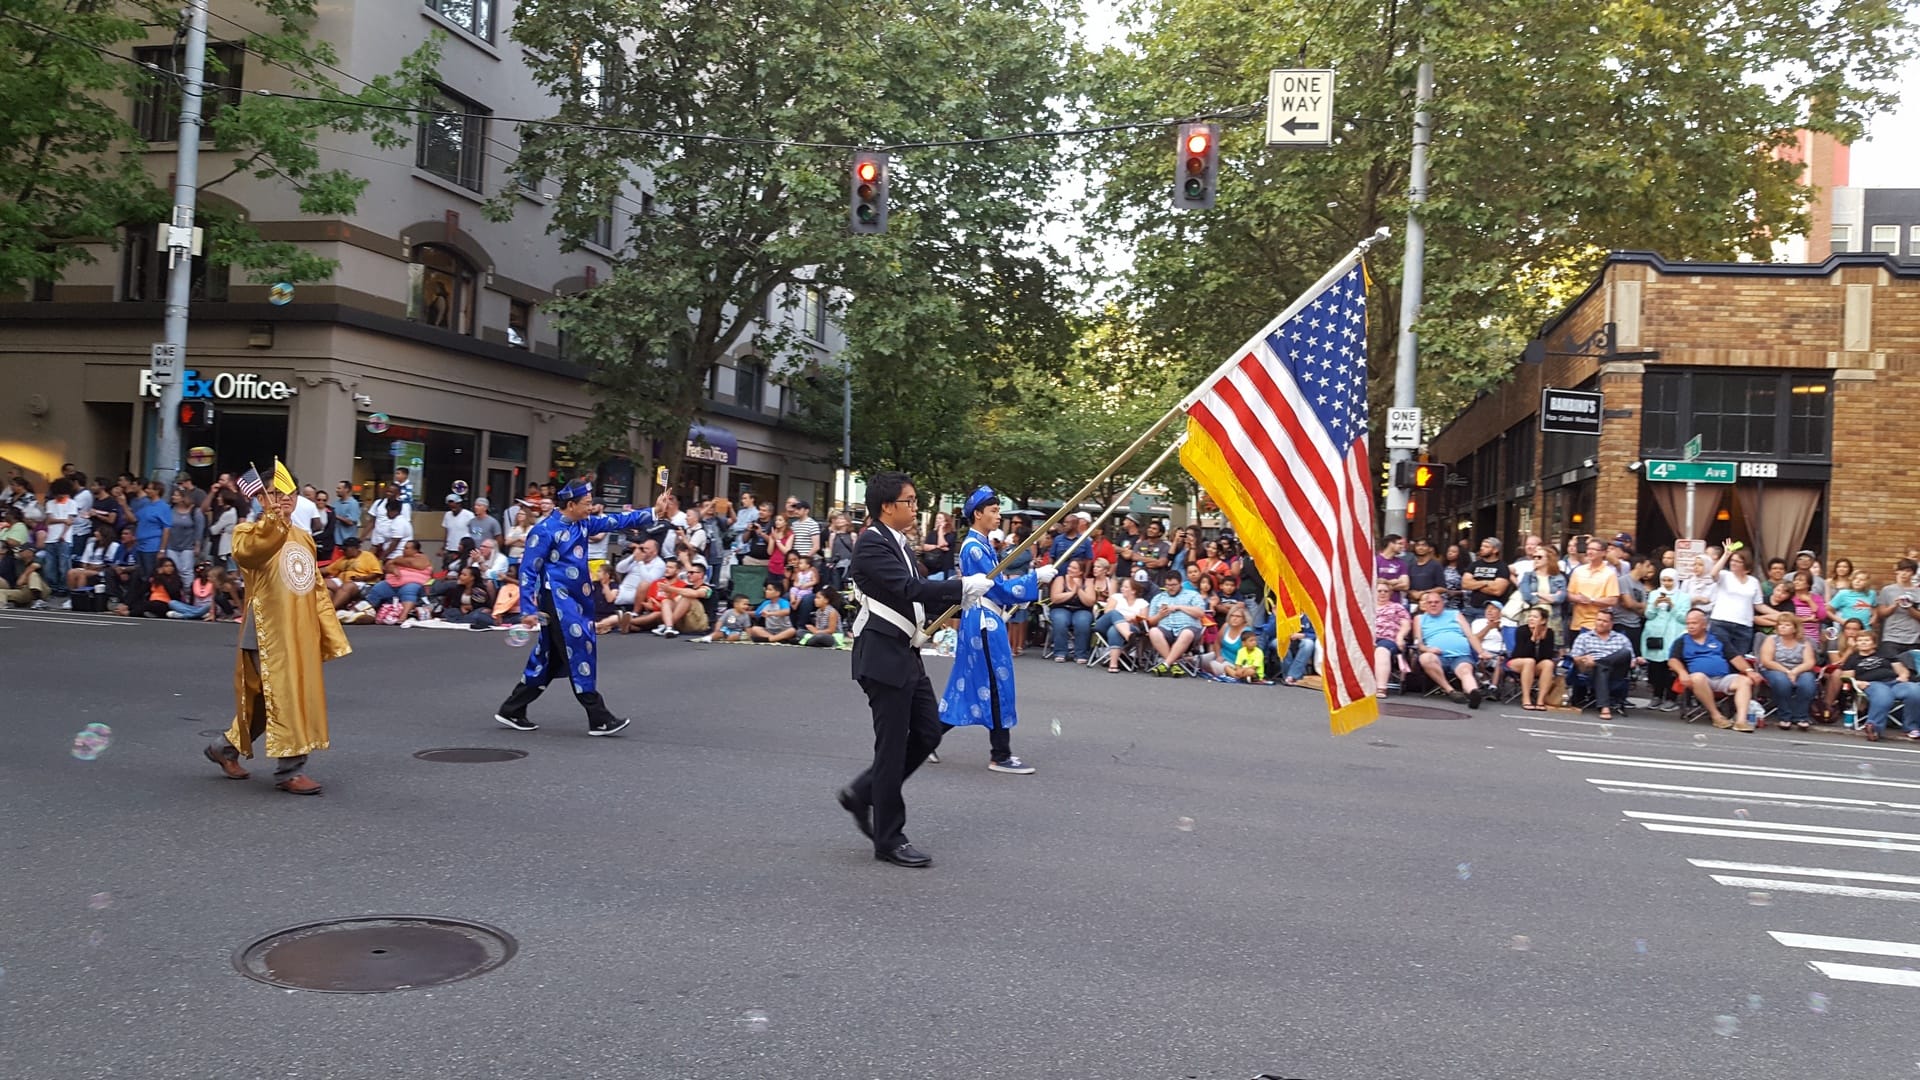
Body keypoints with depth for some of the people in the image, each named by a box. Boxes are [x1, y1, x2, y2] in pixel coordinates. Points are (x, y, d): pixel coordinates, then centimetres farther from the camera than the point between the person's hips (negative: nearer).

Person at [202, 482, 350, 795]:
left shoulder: (304, 537, 15)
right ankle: (289, 769, 1)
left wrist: (331, 634, 12)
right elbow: (245, 551, -31)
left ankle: (227, 747, 34)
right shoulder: (251, 532, -4)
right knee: (284, 697, -7)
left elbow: (317, 590, 17)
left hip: (301, 634, 7)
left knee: (266, 697, 16)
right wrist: (272, 517, -45)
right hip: (270, 632, -7)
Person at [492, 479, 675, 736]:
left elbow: (618, 521, 7)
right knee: (580, 655, -7)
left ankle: (511, 711, 23)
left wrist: (654, 513, -3)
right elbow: (528, 571, -11)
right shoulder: (544, 531, -13)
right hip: (558, 601, -9)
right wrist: (527, 610, -15)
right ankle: (599, 719, -2)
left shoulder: (583, 524, 9)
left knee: (548, 660, 13)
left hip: (576, 600, 9)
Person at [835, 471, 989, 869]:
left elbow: (918, 590, 15)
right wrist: (964, 587, -21)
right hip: (883, 655, -9)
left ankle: (862, 793, 26)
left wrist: (960, 592, -1)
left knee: (928, 733, 13)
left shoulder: (901, 543, 14)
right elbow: (909, 589, -25)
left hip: (906, 654, 10)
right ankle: (889, 839, 10)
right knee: (893, 745, -2)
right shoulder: (872, 544, -16)